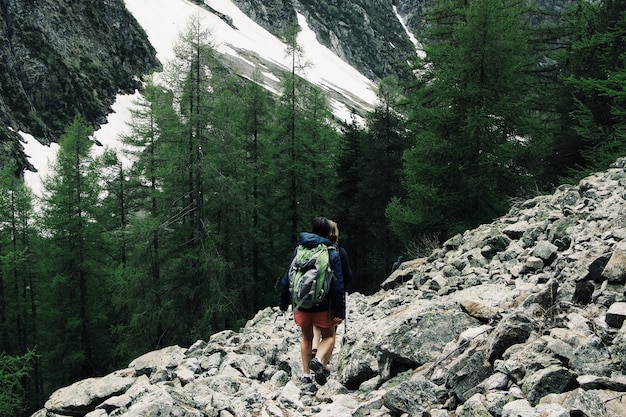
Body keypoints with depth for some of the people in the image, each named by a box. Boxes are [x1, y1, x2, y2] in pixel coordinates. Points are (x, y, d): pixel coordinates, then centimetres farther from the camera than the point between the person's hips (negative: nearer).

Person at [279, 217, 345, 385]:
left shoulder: (299, 250, 3)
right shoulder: (332, 254, -7)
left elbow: (287, 278, 6)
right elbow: (338, 285, -10)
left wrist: (283, 302, 16)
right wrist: (339, 312, -8)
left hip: (302, 305, 3)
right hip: (324, 307, -3)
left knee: (306, 337, 21)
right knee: (329, 336, 14)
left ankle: (306, 374, 22)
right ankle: (319, 360, -14)